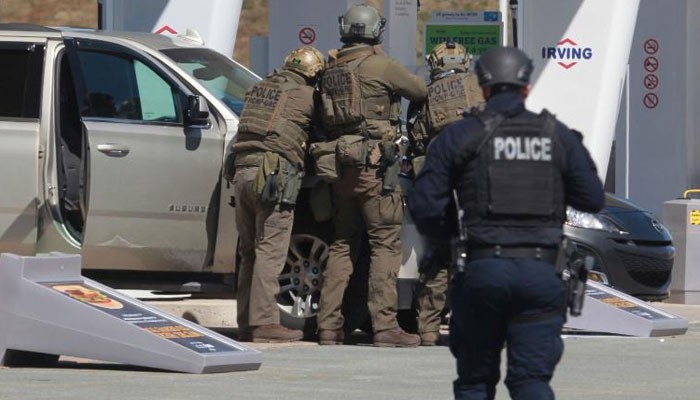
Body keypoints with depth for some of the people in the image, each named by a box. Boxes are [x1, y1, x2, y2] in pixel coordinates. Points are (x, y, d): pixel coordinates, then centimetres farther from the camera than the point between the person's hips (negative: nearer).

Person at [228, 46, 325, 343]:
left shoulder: (259, 89, 21)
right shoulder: (305, 95, 1)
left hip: (242, 172, 7)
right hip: (274, 173, -7)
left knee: (249, 252, 11)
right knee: (270, 252, -7)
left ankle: (246, 322, 12)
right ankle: (264, 322, -11)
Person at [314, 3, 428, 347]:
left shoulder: (331, 70, 13)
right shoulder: (380, 65, -6)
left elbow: (322, 118, 16)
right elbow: (420, 92, 3)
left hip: (340, 165, 6)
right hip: (374, 164, -6)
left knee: (342, 245, 12)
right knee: (385, 244, -4)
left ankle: (328, 326, 10)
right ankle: (385, 326, -10)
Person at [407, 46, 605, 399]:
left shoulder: (458, 137, 1)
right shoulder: (558, 136, 7)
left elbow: (424, 205, -2)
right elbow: (592, 200, 9)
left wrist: (446, 236, 18)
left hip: (482, 267, -1)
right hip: (540, 270, 1)